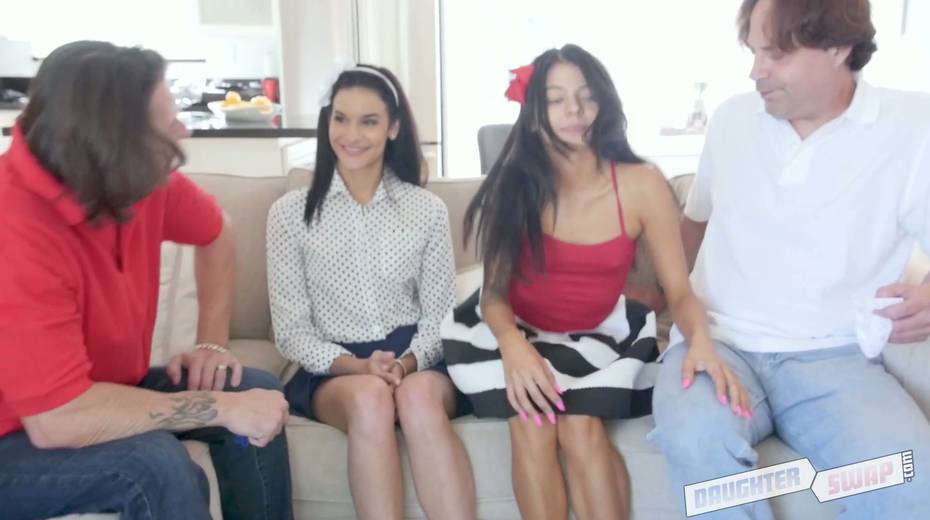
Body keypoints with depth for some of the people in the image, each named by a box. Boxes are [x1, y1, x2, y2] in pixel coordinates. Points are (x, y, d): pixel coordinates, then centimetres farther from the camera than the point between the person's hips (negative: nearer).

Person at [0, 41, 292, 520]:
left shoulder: (141, 180, -12)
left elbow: (214, 232, 10)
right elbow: (57, 419, -36)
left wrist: (212, 342, -1)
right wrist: (222, 407, -29)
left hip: (96, 393, 7)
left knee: (257, 391, -4)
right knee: (156, 466, -31)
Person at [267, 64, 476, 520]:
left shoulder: (428, 210, 6)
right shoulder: (290, 213, 2)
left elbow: (439, 315, 6)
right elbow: (291, 332, 0)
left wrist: (407, 363, -15)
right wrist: (356, 366, -16)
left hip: (418, 362, 1)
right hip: (334, 370, 0)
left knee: (420, 395, -34)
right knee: (370, 397, -35)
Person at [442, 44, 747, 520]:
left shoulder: (642, 185, -11)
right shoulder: (512, 187, -10)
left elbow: (679, 289, -11)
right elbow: (495, 291, -10)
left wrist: (701, 338, -34)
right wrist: (513, 346, -32)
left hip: (601, 333, 0)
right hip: (520, 331, 0)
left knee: (582, 425, -27)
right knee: (531, 423, -26)